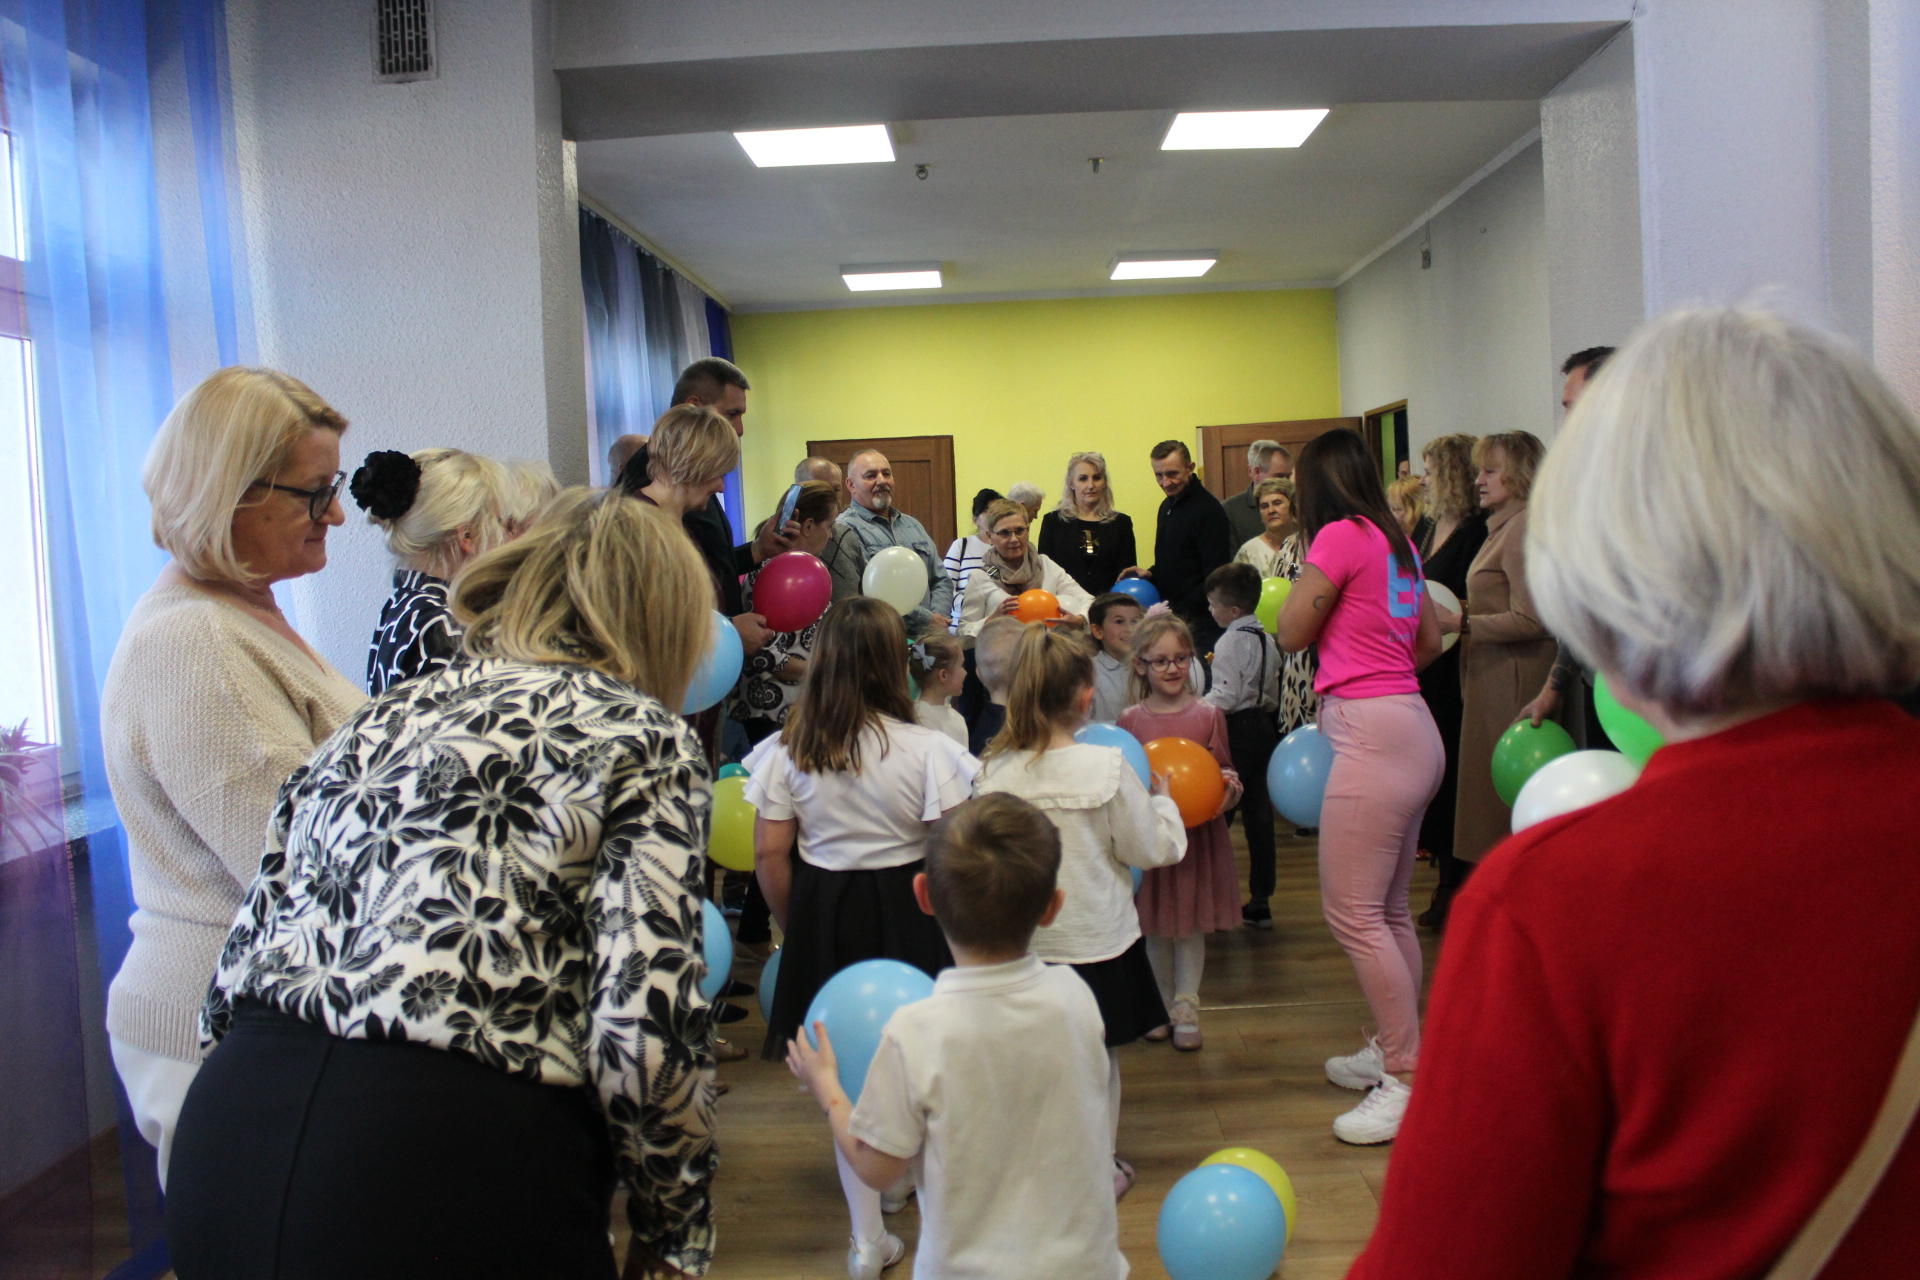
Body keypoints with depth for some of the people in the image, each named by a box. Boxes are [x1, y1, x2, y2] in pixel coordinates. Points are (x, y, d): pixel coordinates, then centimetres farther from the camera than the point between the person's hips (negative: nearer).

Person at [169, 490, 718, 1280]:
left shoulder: (377, 718, 17)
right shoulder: (640, 736, 0)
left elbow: (233, 986, 16)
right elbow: (642, 1037, -10)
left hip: (225, 1154, 6)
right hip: (450, 1172, -6)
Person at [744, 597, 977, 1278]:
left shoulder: (787, 749, -5)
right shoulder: (926, 748, -13)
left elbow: (769, 854, -2)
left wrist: (794, 925, 12)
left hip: (823, 915, 3)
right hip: (907, 912, -3)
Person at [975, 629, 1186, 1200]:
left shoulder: (995, 770, -9)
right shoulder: (1107, 766, -17)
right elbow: (1152, 848, -8)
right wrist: (1160, 798, 10)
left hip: (1022, 939, 2)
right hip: (1095, 938, -2)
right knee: (1097, 1055, 15)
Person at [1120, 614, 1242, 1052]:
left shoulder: (1208, 715, -1)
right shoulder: (1130, 720, 0)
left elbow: (1223, 775, 4)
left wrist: (1230, 786, -17)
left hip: (1198, 835, -1)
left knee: (1190, 927, 5)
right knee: (1155, 930, 10)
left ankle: (1186, 1010, 16)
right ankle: (1163, 1008, 25)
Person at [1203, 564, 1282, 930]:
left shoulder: (1230, 642, -14)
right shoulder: (1266, 638, 11)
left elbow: (1225, 697, -20)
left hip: (1237, 730, -8)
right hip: (1262, 726, 8)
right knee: (1259, 813, 9)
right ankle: (1259, 902, 13)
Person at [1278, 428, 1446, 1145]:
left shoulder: (1342, 535, -9)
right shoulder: (1397, 540, 15)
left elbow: (1292, 633, -5)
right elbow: (1430, 639, 22)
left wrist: (1310, 577, 11)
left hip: (1371, 730, -9)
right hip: (1411, 726, 9)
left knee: (1353, 912, -6)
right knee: (1388, 909, 16)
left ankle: (1408, 1081, -1)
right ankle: (1396, 1051, 26)